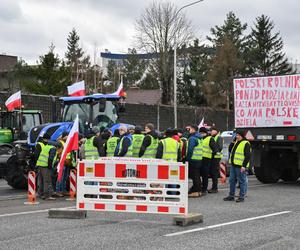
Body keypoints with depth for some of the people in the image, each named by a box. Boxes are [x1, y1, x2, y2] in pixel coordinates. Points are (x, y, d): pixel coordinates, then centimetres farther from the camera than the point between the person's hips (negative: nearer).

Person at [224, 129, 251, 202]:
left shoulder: (246, 144, -11)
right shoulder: (236, 142, 17)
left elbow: (248, 156, -16)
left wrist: (244, 166, -20)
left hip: (240, 166, -9)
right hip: (233, 165, 9)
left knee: (242, 181, -1)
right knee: (232, 180, 12)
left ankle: (241, 197, 5)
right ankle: (231, 196, 20)